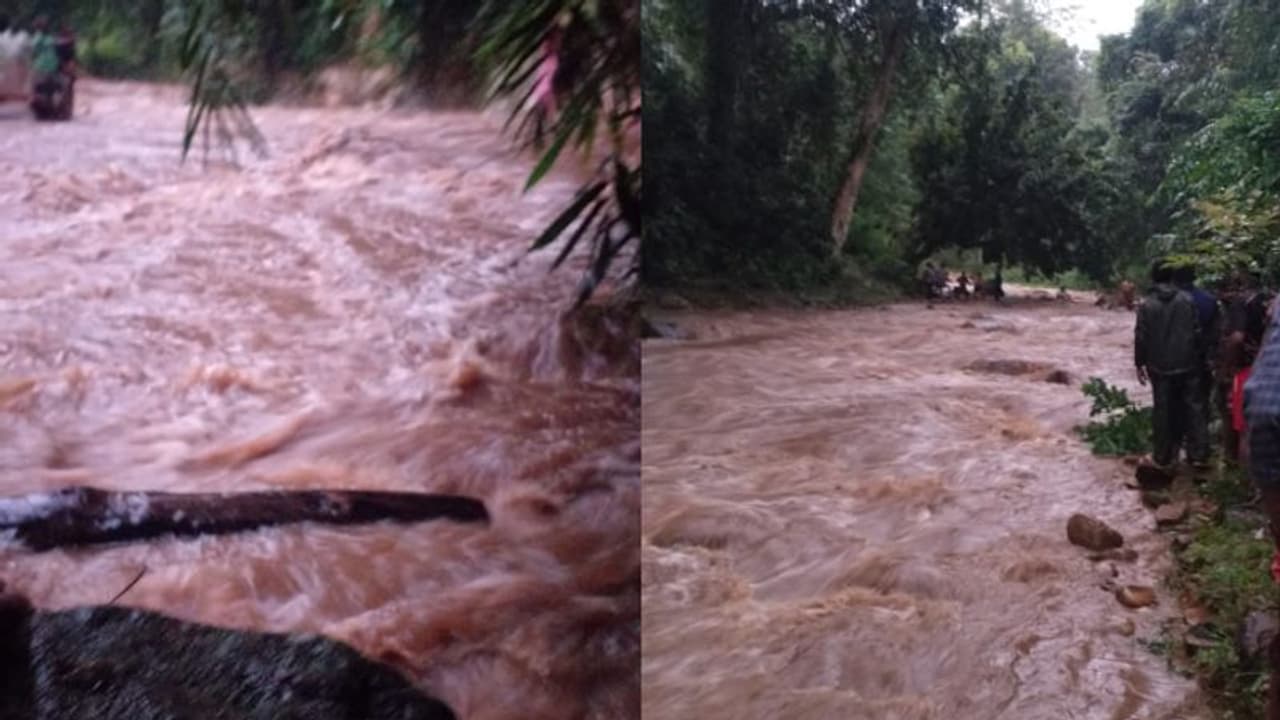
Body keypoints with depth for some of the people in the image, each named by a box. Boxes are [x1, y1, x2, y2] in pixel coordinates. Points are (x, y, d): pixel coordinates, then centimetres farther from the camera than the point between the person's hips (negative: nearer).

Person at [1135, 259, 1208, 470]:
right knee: (1193, 407, 8)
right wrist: (1199, 357, 12)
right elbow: (1197, 332, 1)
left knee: (1163, 411, 6)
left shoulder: (1147, 304, -7)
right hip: (1187, 364, 1)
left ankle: (1163, 457, 12)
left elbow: (1141, 337, -7)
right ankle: (1198, 454, 9)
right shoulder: (1187, 300, -2)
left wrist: (1140, 363, 3)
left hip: (1160, 366, -1)